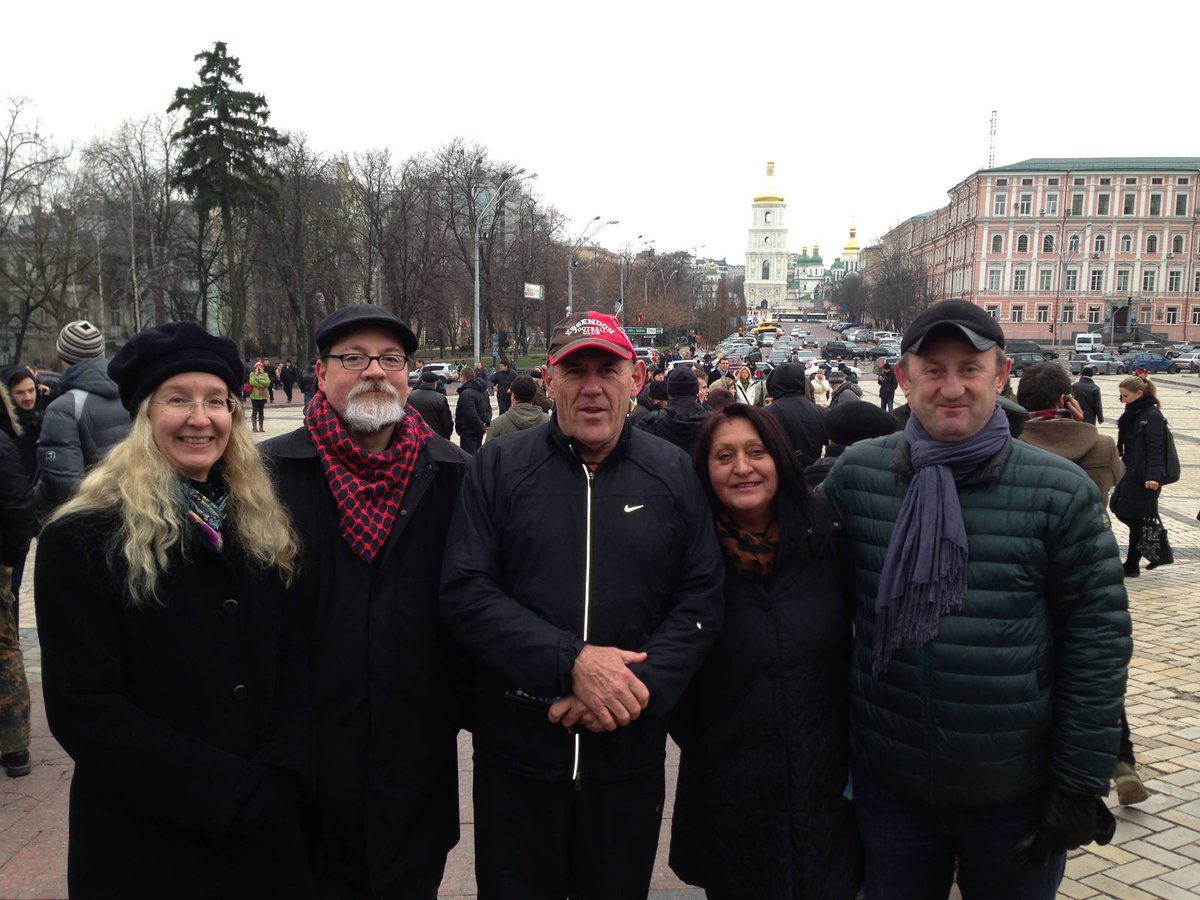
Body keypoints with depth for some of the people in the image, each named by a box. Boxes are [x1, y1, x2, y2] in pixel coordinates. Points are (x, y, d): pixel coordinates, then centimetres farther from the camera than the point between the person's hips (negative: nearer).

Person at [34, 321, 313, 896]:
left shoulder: (261, 528, 4)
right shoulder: (84, 540, -10)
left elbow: (291, 667, 4)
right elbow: (83, 708, -14)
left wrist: (276, 774, -11)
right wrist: (220, 789, -17)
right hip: (145, 846, -4)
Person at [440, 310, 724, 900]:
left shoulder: (674, 474, 2)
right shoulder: (498, 467, -3)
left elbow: (701, 601, -1)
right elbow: (464, 595, -10)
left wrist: (640, 686, -15)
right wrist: (570, 662, -20)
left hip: (630, 753, 1)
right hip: (516, 748, -1)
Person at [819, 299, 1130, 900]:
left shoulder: (1061, 491, -9)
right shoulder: (857, 473, -4)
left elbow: (1098, 637, -7)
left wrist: (1081, 783, -6)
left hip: (1017, 792, -1)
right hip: (888, 783, 2)